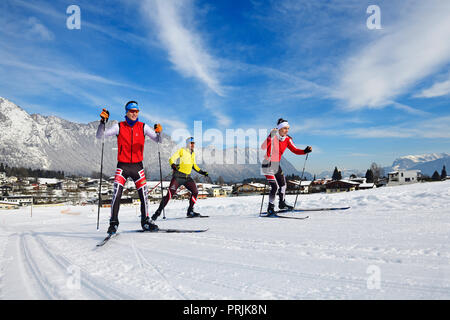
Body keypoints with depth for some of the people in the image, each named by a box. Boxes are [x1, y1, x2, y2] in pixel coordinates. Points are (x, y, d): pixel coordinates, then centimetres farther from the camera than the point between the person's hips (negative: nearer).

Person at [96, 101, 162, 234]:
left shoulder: (143, 127, 1)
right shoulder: (119, 127, -1)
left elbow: (158, 140, -4)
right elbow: (100, 136, -6)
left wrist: (159, 132, -26)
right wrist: (103, 121, -22)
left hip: (138, 166, 1)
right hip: (122, 166, -1)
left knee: (144, 195, 2)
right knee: (117, 194, -13)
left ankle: (145, 221, 20)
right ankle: (113, 223, 1)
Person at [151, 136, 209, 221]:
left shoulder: (193, 153, 16)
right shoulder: (182, 150, -3)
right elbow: (171, 159, -9)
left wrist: (201, 172, 22)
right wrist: (173, 165, -30)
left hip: (187, 177, 6)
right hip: (178, 175, -6)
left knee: (195, 192, -6)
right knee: (170, 193, -14)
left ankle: (190, 211, 6)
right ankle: (158, 211, -7)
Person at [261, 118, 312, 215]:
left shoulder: (287, 139, 1)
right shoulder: (273, 137, -20)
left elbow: (295, 150, 3)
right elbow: (263, 147, -35)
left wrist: (305, 151, -13)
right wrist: (271, 136, -47)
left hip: (277, 165, 8)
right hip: (268, 165, -8)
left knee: (283, 184, 17)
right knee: (275, 186, -15)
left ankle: (282, 204, 39)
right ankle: (270, 208, -1)